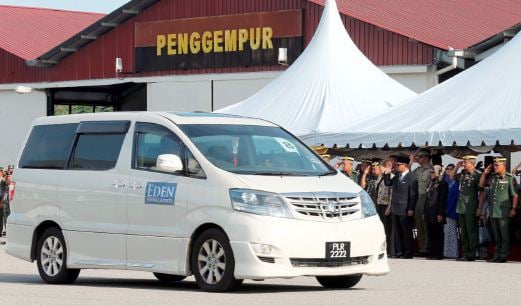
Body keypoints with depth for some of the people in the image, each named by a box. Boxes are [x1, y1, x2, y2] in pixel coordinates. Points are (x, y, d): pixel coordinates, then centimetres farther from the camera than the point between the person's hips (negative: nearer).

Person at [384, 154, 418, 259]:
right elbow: (388, 183, 23)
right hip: (395, 209, 8)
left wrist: (411, 209, -17)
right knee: (396, 232, 10)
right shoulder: (397, 176, 12)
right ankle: (398, 252, 16)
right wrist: (387, 174, 6)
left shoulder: (411, 178, -11)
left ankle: (408, 253, 5)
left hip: (405, 211, -8)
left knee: (406, 232, 0)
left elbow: (413, 195, -14)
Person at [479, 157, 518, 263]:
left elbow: (515, 195, -5)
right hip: (493, 211, 6)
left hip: (504, 212, -6)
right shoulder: (492, 177, 11)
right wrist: (485, 173, 10)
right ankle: (497, 256, 17)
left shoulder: (509, 178, -5)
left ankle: (504, 256, 0)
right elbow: (481, 185, 20)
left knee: (504, 236, -3)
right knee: (496, 236, 12)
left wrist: (513, 209, -12)